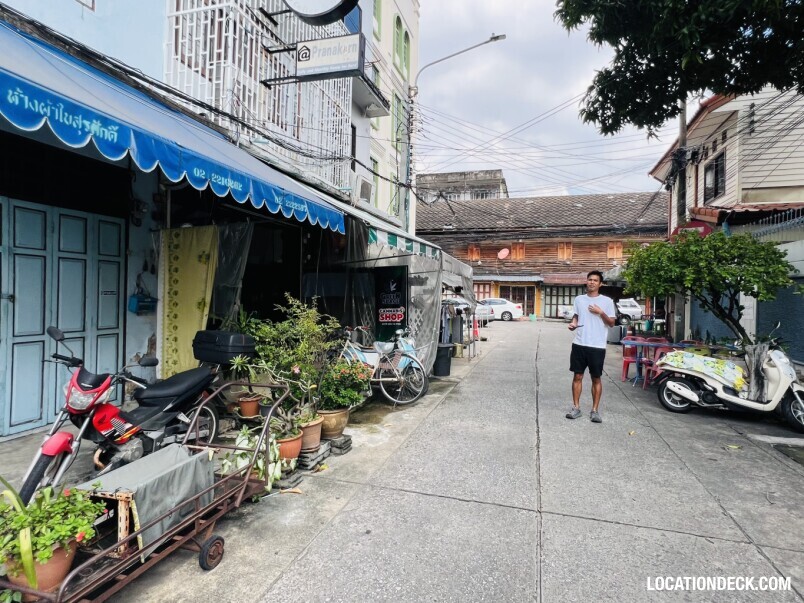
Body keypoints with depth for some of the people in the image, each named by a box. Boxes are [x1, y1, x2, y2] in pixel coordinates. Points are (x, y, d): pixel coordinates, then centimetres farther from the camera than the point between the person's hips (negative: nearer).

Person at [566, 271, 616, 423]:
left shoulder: (607, 301, -1)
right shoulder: (579, 299, 8)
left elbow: (612, 323, 0)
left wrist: (600, 312, -15)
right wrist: (572, 324, -2)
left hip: (597, 346, -2)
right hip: (579, 344, 3)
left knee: (596, 378, 5)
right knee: (577, 376, 6)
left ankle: (595, 410, 14)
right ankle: (576, 407, 16)